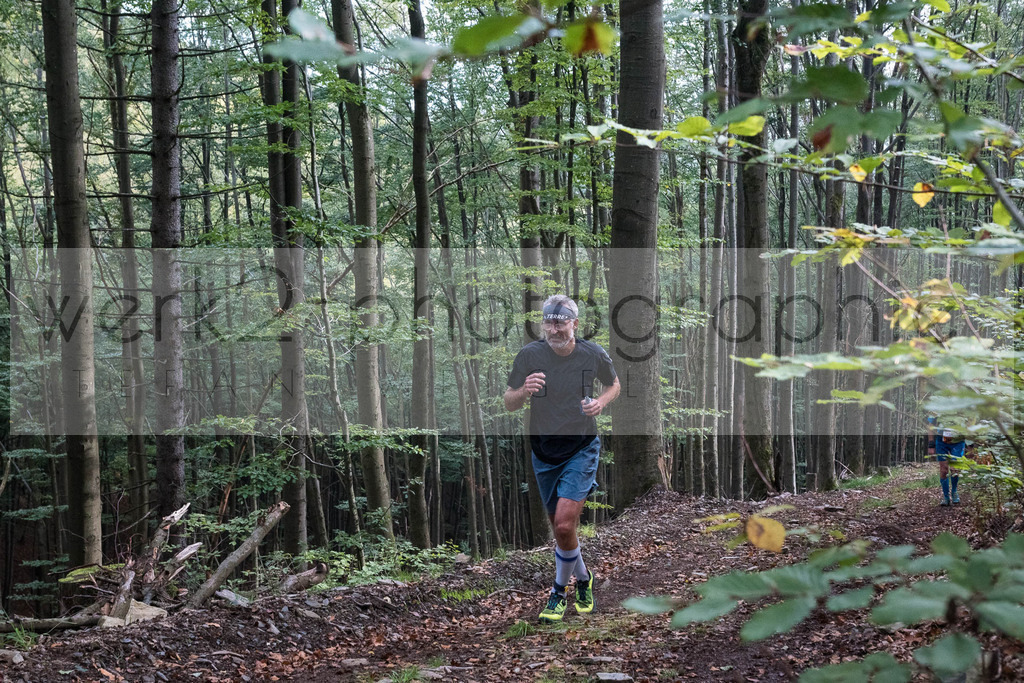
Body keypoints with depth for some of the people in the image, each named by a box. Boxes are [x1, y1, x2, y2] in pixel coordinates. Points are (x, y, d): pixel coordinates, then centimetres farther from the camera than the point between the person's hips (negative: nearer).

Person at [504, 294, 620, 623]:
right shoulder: (529, 355, -11)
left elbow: (613, 384, 12)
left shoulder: (594, 355, -9)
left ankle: (559, 591, 8)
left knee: (564, 525, -15)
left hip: (582, 448, -2)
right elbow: (509, 404, -4)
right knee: (560, 528, 13)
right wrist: (523, 391, -27)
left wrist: (601, 402, -10)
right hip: (544, 450, 2)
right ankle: (583, 578, 40)